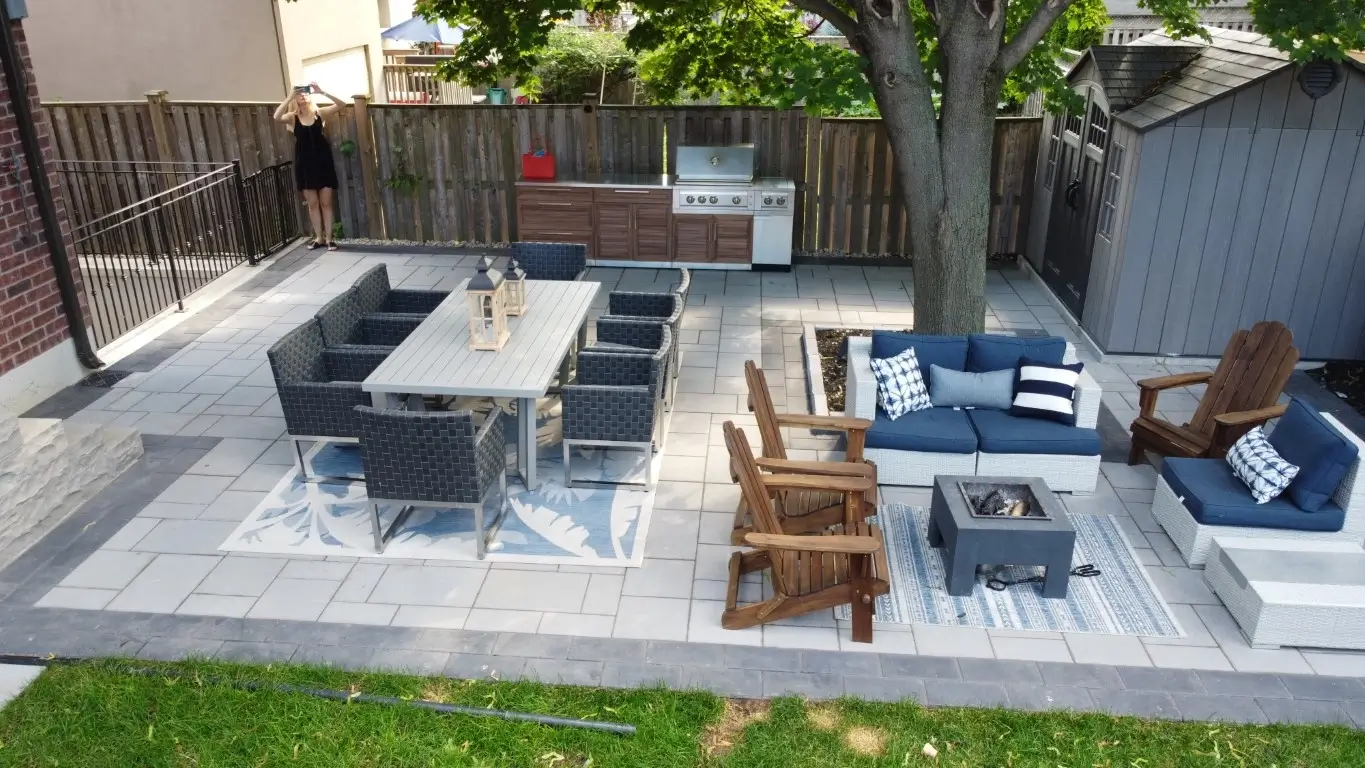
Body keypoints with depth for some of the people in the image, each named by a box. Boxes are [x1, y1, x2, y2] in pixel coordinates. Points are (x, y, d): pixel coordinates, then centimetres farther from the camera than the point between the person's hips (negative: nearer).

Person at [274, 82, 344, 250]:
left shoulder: (319, 113, 0)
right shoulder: (292, 117, 0)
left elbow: (341, 104, -10)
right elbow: (277, 117, -21)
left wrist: (321, 92, -20)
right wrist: (290, 96, -22)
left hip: (322, 161, -1)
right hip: (304, 163, 1)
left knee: (326, 202, 2)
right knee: (312, 203, 7)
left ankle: (329, 238, 9)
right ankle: (319, 238, 16)